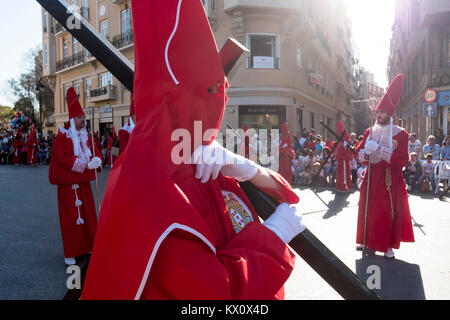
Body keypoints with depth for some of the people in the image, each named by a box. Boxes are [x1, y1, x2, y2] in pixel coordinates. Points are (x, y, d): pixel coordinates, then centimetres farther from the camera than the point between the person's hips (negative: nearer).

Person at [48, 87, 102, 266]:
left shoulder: (86, 137, 11)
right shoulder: (62, 137, -6)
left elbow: (96, 154, 7)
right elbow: (62, 157, -17)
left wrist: (95, 161, -16)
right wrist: (83, 164, -23)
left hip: (84, 183, 6)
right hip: (68, 184, -5)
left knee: (88, 216, 8)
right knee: (70, 219, -2)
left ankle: (85, 248, 22)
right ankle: (70, 254, 9)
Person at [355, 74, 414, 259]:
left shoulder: (400, 134, -6)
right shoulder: (370, 131, 8)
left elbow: (403, 160, -14)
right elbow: (359, 151, 9)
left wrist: (380, 150, -21)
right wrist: (366, 152, -14)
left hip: (391, 179, -4)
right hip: (371, 177, 4)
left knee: (390, 211, 2)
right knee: (368, 209, 9)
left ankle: (390, 246, 14)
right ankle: (366, 240, 24)